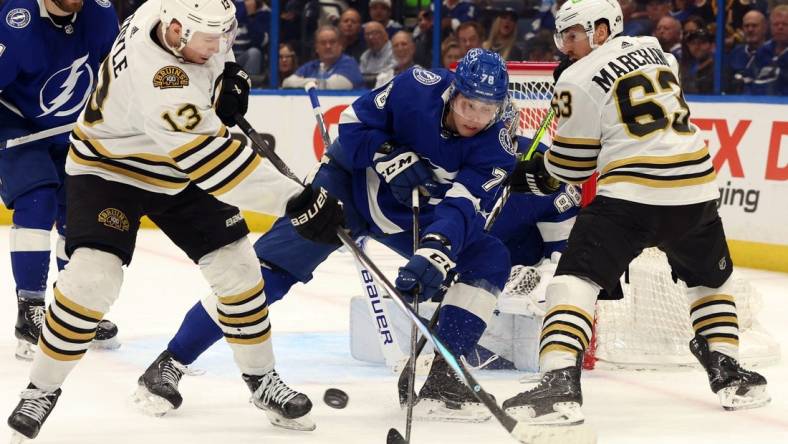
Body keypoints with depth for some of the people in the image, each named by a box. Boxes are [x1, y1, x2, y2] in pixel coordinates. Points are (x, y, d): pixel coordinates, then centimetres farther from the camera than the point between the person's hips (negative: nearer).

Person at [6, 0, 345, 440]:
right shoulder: (155, 77, -41)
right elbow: (212, 157, -44)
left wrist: (229, 74, -6)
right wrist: (297, 200, -45)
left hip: (178, 172, 7)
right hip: (110, 167, -7)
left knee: (237, 265, 2)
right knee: (93, 275, -23)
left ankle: (261, 376, 20)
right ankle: (43, 387, -4)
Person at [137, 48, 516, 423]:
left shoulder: (495, 149, -22)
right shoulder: (417, 88, -25)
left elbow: (460, 209, -34)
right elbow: (352, 126, -16)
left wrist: (434, 252, -51)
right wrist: (392, 158, -32)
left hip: (415, 216, 3)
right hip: (350, 181, -3)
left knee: (490, 262, -14)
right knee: (269, 269, -16)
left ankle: (443, 380, -12)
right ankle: (172, 362, -10)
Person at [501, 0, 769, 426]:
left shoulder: (579, 80, 0)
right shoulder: (654, 50, 17)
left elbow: (569, 164, 5)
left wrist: (528, 175, 22)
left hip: (630, 195, -6)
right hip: (695, 191, 6)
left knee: (575, 278, -6)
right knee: (711, 278, 29)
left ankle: (560, 382, -22)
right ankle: (728, 372, 27)